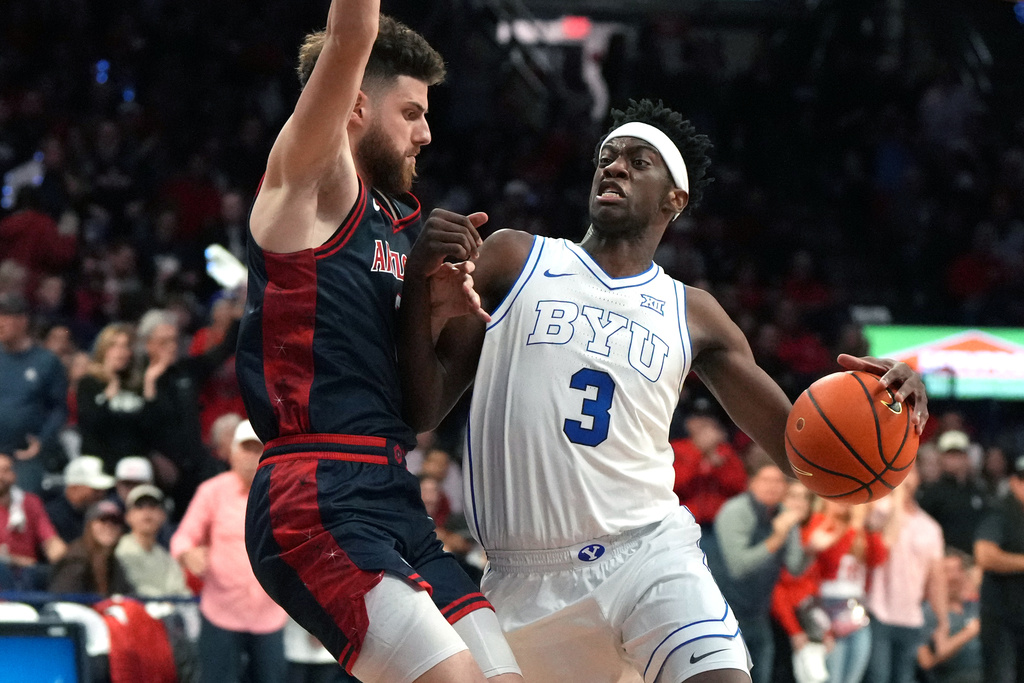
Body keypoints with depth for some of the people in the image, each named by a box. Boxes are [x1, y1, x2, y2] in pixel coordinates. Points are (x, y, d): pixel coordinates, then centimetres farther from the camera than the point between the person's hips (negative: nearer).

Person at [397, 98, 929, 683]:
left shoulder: (692, 316, 12)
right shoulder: (513, 261, 7)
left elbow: (797, 446, 12)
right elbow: (424, 410, 3)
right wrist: (420, 281, -14)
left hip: (649, 553, 0)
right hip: (528, 579, 0)